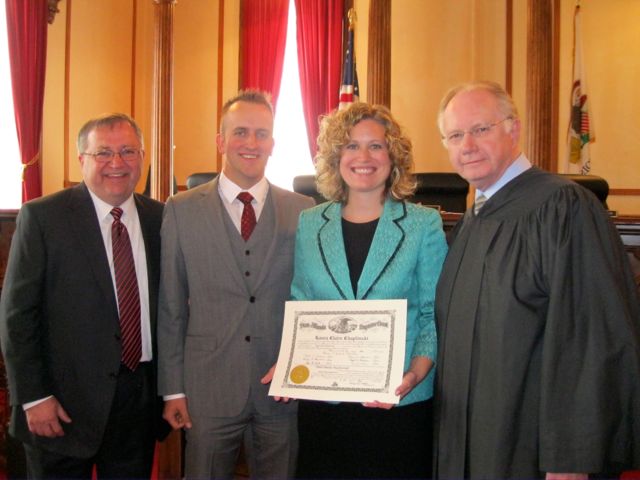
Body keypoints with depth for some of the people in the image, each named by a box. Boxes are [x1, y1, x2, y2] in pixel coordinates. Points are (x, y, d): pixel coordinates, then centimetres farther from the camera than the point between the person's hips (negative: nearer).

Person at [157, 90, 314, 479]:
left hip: (283, 390, 1)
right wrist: (173, 389, 0)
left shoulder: (304, 211, 2)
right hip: (208, 389, -1)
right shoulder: (181, 211, 0)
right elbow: (170, 308, 1)